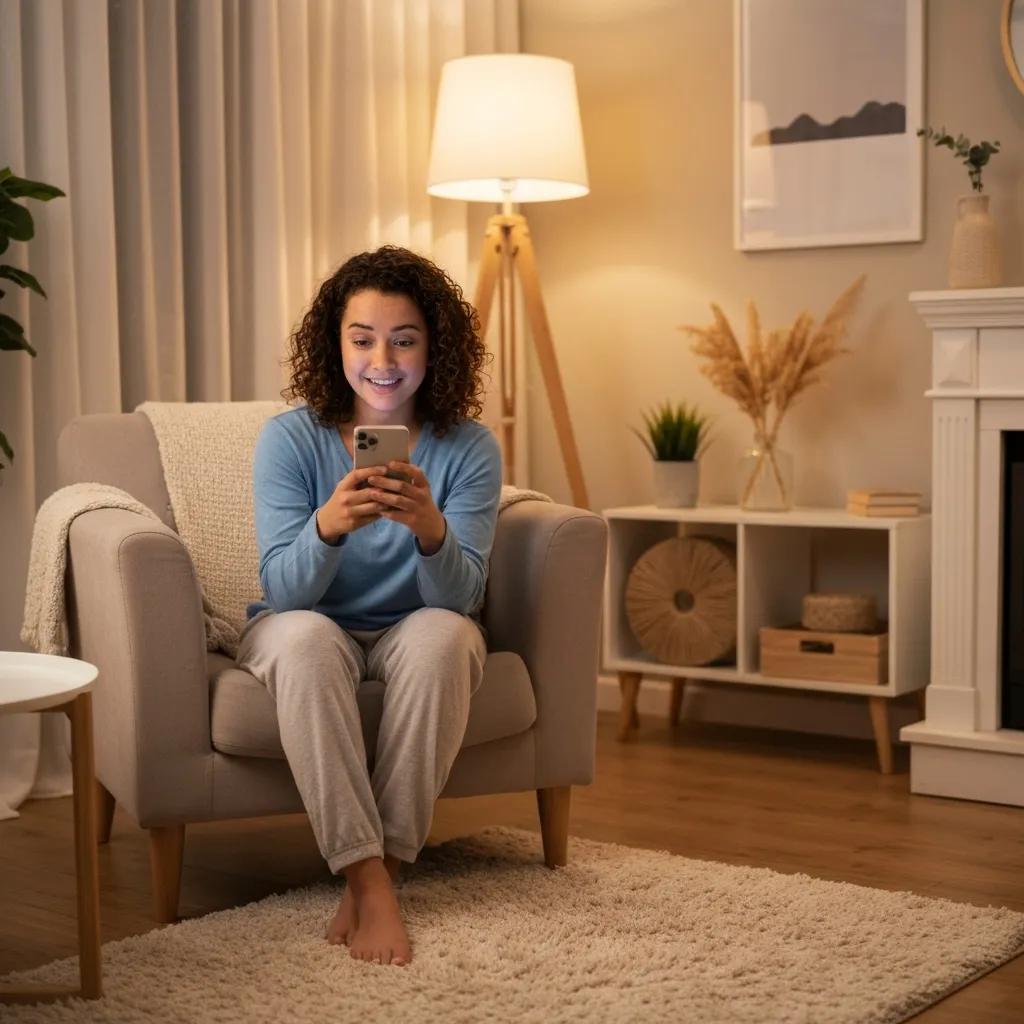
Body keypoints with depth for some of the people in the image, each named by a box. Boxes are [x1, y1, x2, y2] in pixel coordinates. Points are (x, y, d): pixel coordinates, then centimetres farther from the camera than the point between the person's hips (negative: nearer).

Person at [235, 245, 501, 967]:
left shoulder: (469, 447, -11)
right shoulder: (290, 438, -12)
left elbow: (461, 596, -18)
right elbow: (283, 591, -19)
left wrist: (430, 528, -40)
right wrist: (329, 524, -41)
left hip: (415, 633, 1)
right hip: (306, 630, 0)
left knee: (439, 636, -33)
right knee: (304, 639, -34)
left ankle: (381, 871, -25)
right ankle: (366, 875, -32)